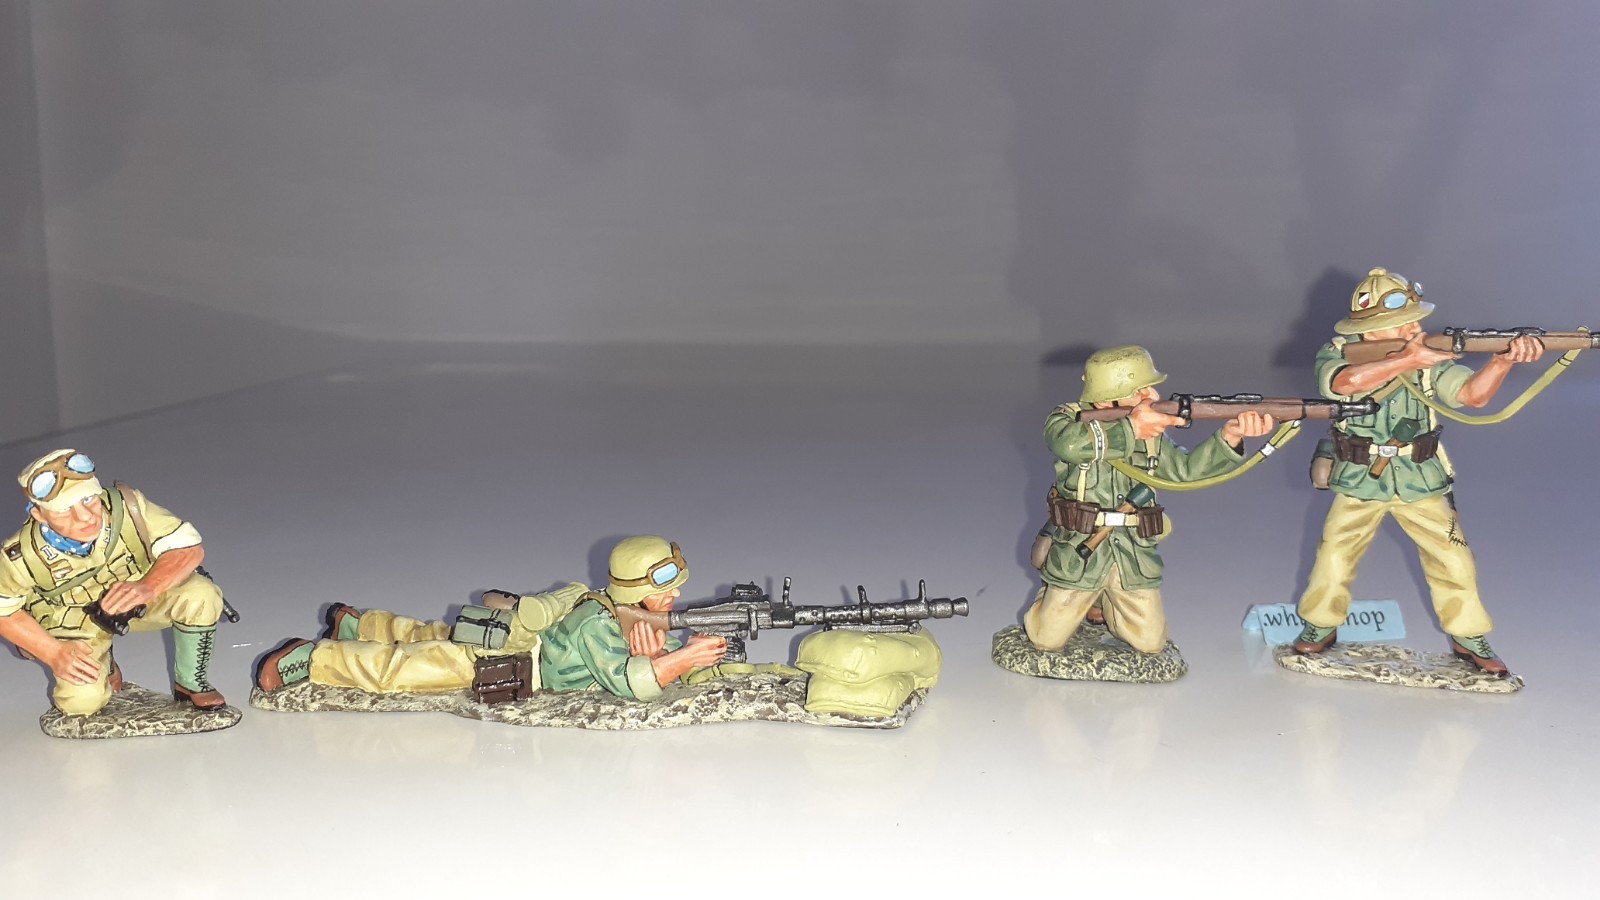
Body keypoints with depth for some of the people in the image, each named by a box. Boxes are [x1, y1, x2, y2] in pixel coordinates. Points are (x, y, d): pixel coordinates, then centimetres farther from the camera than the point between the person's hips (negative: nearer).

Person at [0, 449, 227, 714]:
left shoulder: (126, 506, -33)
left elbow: (189, 548, -26)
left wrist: (147, 587, -43)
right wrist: (55, 654, -18)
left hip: (140, 597, 0)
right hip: (74, 621, 0)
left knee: (199, 595, -28)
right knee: (82, 702, -16)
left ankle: (190, 684, -2)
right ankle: (104, 667, 20)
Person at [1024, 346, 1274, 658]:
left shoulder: (1150, 430, 4)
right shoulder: (1066, 419, -10)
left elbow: (1186, 469, -5)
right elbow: (1070, 444, -34)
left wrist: (1230, 435, -21)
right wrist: (1130, 429, -33)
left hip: (1135, 558, 4)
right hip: (1079, 554, -3)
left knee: (1151, 643, 3)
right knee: (1047, 640, 1)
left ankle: (1105, 604, 32)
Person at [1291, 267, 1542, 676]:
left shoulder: (1428, 356, -7)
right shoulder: (1337, 354, -12)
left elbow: (1473, 394, -19)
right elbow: (1346, 383, -35)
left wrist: (1503, 360, -38)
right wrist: (1407, 360, -39)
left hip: (1420, 482, 1)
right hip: (1358, 481, -1)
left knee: (1454, 562, 3)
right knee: (1334, 557, 1)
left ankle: (1470, 639, 22)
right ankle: (1320, 628, 25)